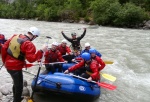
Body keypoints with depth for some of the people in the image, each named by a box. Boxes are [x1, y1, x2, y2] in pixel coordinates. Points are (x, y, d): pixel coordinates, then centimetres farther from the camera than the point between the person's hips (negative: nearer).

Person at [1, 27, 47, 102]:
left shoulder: (15, 36, 2)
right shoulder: (29, 44, -21)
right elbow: (31, 59, -28)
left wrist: (4, 60, 15)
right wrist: (41, 51, -20)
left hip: (8, 65, 9)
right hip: (16, 67, -9)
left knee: (16, 83, 29)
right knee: (19, 86, 10)